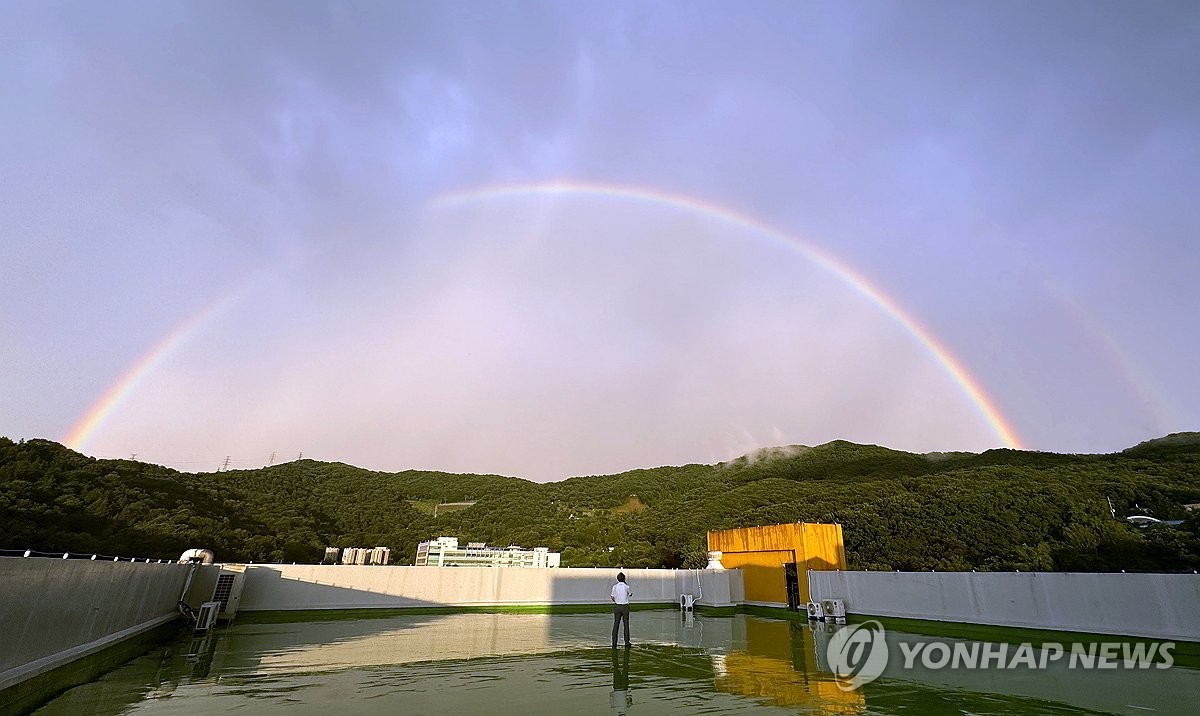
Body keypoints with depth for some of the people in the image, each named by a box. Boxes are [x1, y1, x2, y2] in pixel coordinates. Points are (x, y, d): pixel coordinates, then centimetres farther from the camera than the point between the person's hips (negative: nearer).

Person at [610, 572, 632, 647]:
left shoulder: (615, 586, -4)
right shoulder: (626, 587, -8)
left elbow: (613, 598, -1)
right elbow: (631, 594, 11)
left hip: (617, 606, 2)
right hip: (625, 607, -1)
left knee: (616, 625, 5)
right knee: (626, 625, 8)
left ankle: (614, 642, 3)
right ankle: (627, 642, 10)